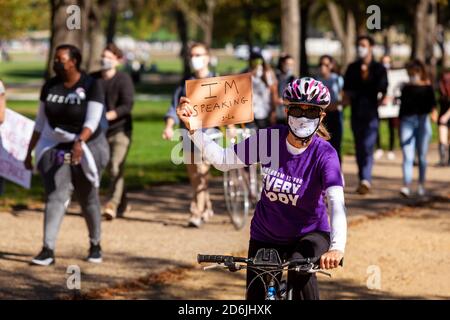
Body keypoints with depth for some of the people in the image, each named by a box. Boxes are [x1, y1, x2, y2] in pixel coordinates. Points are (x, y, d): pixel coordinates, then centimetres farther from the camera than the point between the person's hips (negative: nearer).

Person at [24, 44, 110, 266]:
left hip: (86, 148, -2)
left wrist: (80, 142, -39)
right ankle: (48, 250, -18)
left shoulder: (91, 86, -13)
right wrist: (29, 151, 8)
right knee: (55, 196, -12)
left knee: (88, 199, 9)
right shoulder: (49, 87, 0)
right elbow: (40, 122, 8)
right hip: (56, 148, 3)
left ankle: (95, 245, 29)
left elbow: (92, 121, -22)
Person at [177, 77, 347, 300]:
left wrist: (337, 247, -51)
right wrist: (192, 126, -16)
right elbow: (223, 160, -4)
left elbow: (336, 202, -35)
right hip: (266, 236, 3)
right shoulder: (269, 139, -15)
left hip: (309, 234, -3)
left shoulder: (324, 154, -22)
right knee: (256, 296, 1)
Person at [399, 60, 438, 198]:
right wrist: (398, 123, 17)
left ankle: (421, 185, 22)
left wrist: (434, 110, -32)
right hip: (407, 122, 1)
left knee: (422, 155, 7)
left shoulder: (427, 88, 2)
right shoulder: (406, 89, 10)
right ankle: (406, 186, -17)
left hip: (422, 121, -1)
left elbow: (432, 103, -11)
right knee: (407, 156, -9)